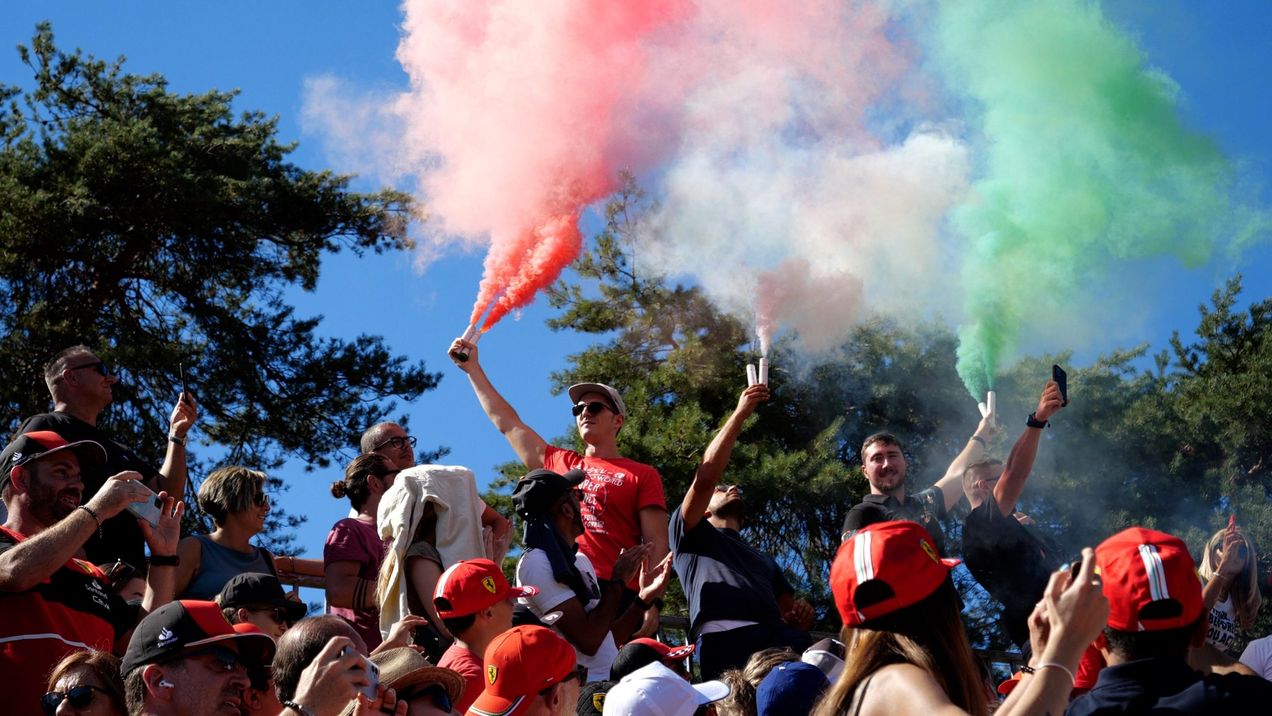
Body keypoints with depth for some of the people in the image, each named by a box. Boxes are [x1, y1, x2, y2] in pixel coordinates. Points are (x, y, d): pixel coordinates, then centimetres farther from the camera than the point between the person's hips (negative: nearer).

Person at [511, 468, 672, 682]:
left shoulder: (580, 560, 18)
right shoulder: (537, 564, -9)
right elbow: (588, 641, -15)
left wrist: (644, 598, 8)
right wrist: (618, 582, -5)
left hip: (611, 683, 8)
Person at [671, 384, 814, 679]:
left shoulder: (764, 559, 43)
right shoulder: (690, 535, 28)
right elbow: (704, 478, 11)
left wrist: (802, 614, 8)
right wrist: (740, 414, 12)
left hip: (782, 638, 5)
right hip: (726, 640, -5)